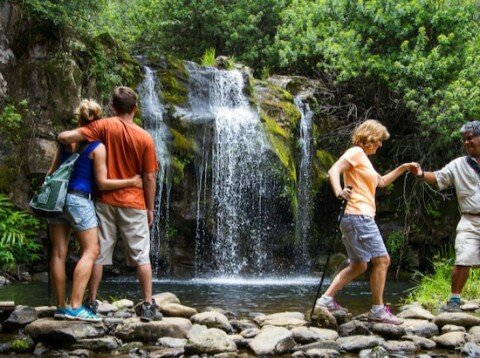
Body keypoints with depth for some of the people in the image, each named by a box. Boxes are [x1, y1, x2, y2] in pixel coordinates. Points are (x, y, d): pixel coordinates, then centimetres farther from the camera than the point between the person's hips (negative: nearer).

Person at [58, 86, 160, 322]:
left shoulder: (103, 127, -5)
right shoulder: (145, 138, -5)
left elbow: (65, 137, -13)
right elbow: (149, 178, -3)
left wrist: (70, 142, 10)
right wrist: (150, 208, 7)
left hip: (105, 201, 1)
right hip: (133, 204, -1)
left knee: (98, 254, 9)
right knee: (141, 256, 5)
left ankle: (91, 303, 11)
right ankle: (148, 306, 3)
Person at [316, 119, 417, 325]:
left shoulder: (364, 159, 24)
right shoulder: (356, 152, -5)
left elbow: (382, 182, 35)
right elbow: (334, 170, -19)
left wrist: (403, 168, 29)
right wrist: (338, 192, -36)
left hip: (360, 218, 10)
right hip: (358, 216, -10)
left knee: (358, 265, 13)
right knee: (382, 260, -9)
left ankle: (326, 299, 10)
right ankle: (377, 310, -7)